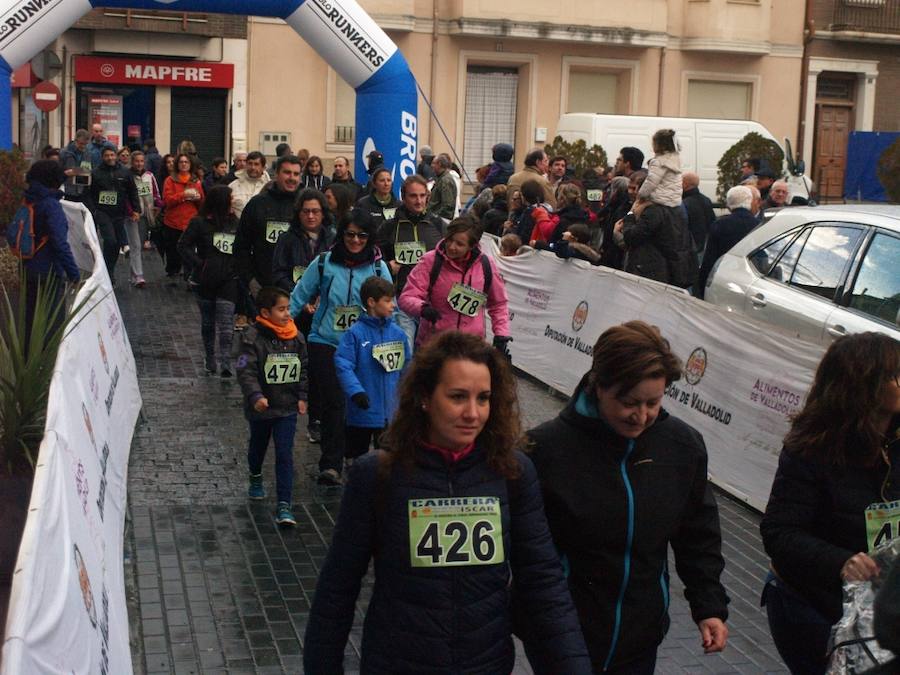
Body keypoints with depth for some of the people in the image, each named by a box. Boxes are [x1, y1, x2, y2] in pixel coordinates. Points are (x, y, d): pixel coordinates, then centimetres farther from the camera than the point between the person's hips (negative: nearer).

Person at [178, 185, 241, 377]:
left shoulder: (235, 223, 6)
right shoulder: (199, 223, -4)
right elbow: (183, 246, -3)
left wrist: (239, 267, -1)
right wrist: (199, 264, -12)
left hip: (229, 280, 1)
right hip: (205, 281, -1)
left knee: (226, 320, -11)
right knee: (208, 321, 12)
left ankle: (225, 363, -19)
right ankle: (210, 360, 25)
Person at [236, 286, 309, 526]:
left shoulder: (296, 337, -1)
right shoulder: (253, 337, -15)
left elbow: (303, 369, 8)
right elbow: (246, 371, -20)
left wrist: (302, 397, 1)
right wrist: (255, 396, -33)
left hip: (287, 407, 2)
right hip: (260, 407, -1)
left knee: (285, 455, -7)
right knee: (258, 446, 23)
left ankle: (284, 506, -7)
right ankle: (255, 478, 54)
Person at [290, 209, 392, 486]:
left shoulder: (378, 267, 2)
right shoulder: (324, 263, -2)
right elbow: (298, 297, 5)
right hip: (326, 344, -2)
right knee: (334, 402, -10)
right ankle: (331, 465, -9)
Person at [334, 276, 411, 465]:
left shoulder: (397, 333, 2)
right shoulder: (355, 333, -12)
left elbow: (407, 367, 9)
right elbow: (343, 365, -17)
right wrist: (356, 391, -28)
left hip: (390, 412, 4)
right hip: (361, 412, -4)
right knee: (357, 453, 13)